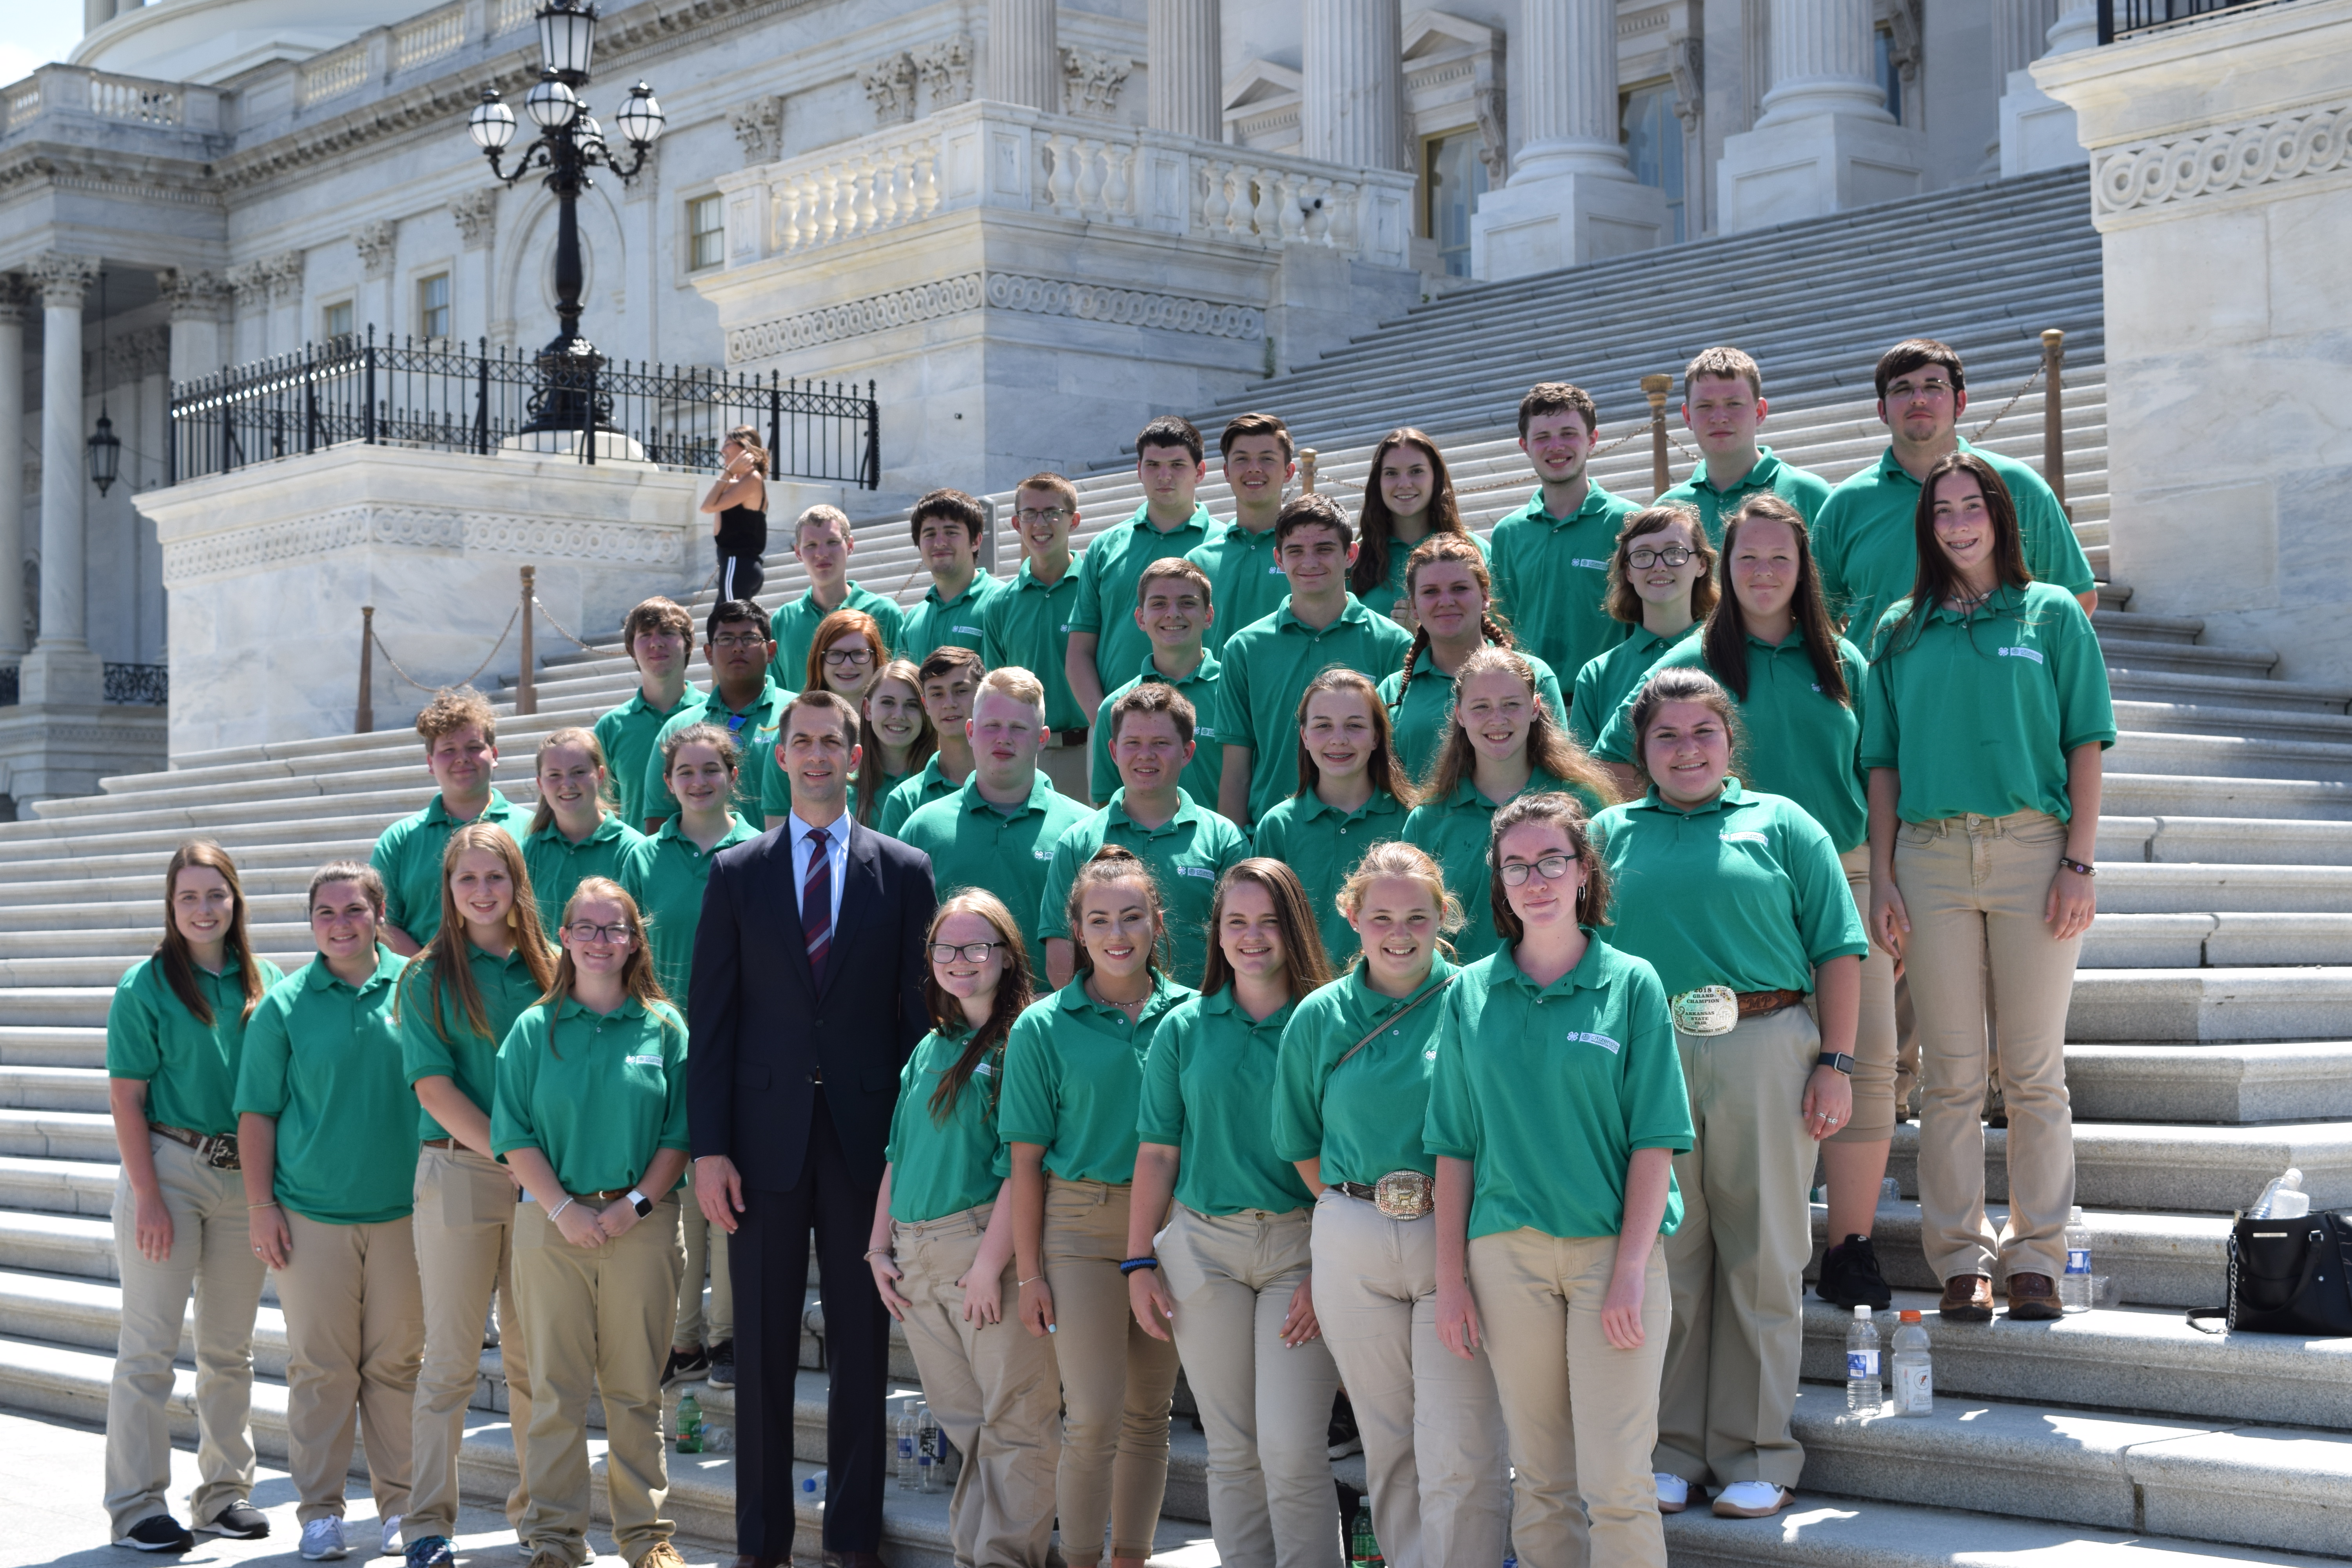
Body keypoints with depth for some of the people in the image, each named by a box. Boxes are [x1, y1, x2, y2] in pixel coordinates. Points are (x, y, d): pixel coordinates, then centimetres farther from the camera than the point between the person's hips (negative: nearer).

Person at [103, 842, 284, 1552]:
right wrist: (148, 1196, -13)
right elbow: (125, 1097, -8)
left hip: (244, 1175, 4)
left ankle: (224, 1491, 22)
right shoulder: (145, 987, -6)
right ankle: (136, 1504, 5)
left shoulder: (265, 983, 6)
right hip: (168, 1167, -4)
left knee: (230, 1347, 11)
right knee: (151, 1345, -1)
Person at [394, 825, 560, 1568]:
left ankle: (535, 1508, 19)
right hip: (458, 1171, -2)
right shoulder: (427, 979, 2)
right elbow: (435, 1089, -6)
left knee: (534, 1354, 7)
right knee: (451, 1359, -1)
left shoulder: (549, 970, 9)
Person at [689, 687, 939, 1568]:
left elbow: (919, 1012, 4)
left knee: (863, 1341, 5)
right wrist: (708, 1147, -4)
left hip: (865, 1133, 0)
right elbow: (710, 1018, 3)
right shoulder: (736, 874, 6)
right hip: (767, 1135, 0)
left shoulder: (904, 871, 6)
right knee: (763, 1347, 5)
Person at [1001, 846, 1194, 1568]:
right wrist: (1029, 1272, -4)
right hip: (1082, 1226, -2)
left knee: (1149, 1414, 9)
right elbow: (1027, 1158, -1)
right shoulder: (1044, 1027, -2)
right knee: (1093, 1419, -8)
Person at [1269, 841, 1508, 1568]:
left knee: (1459, 1452, -7)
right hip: (1352, 1245, 3)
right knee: (1387, 1440, 11)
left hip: (1456, 1233, -3)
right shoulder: (1319, 1017, 7)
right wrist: (1358, 1209, 6)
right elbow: (1304, 1147, 14)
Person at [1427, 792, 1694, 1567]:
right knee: (1541, 1478, 8)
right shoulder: (1470, 995, 7)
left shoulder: (1631, 985, 0)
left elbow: (1655, 1141, -4)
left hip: (1612, 1242, -2)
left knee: (1615, 1482, -6)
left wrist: (1630, 1270, -12)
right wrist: (1451, 1278, 3)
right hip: (1507, 1249, 3)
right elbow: (1456, 1145, 8)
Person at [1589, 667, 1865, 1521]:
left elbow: (1837, 950, 6)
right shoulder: (1611, 834, 14)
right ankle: (1671, 1447, 15)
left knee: (1762, 1258, 2)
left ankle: (1757, 1453, 11)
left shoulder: (1781, 824, 10)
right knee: (1664, 1257, 5)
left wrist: (1836, 1063, -3)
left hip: (1765, 1053, -1)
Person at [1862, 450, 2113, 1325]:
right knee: (1950, 1073, 2)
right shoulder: (1901, 631, 13)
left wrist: (2079, 863, -5)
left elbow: (2086, 745, 4)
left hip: (2032, 849, -1)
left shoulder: (2053, 615, 8)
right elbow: (1884, 762, 12)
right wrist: (1883, 879, 4)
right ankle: (1960, 1257, 8)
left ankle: (2035, 1254, 9)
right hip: (1931, 858, 1)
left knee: (2034, 1070, 1)